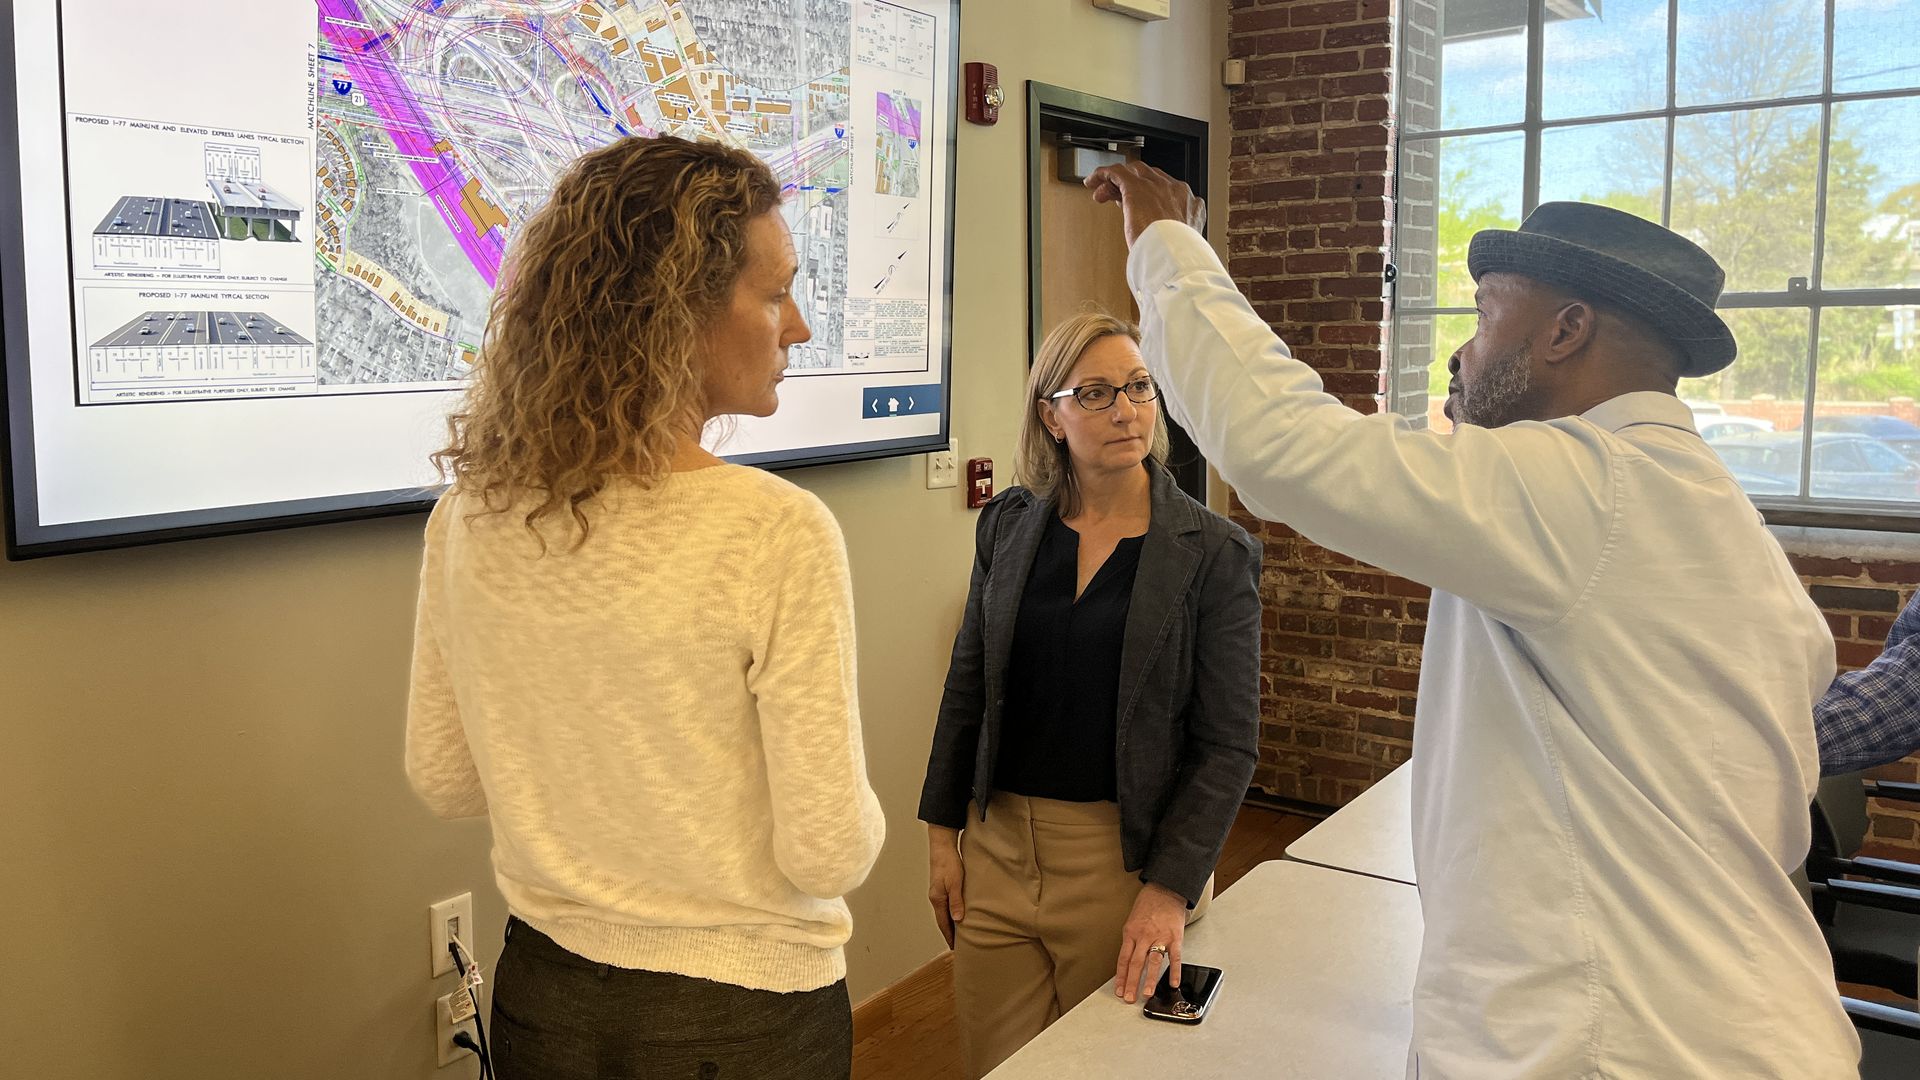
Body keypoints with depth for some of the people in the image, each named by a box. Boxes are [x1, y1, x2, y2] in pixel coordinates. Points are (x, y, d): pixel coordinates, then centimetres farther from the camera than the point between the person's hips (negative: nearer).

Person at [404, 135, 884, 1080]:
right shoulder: (776, 533, -24)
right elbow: (827, 852, -20)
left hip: (541, 997, 5)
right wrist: (854, 814, 0)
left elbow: (443, 780, 4)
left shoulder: (469, 517, -7)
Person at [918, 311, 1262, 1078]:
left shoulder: (1215, 553, -8)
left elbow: (1227, 743, -9)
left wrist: (1170, 890, -15)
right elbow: (967, 688, 9)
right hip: (998, 846, 3)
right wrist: (943, 831, 7)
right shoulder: (1008, 526, 2)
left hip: (1129, 859, -3)